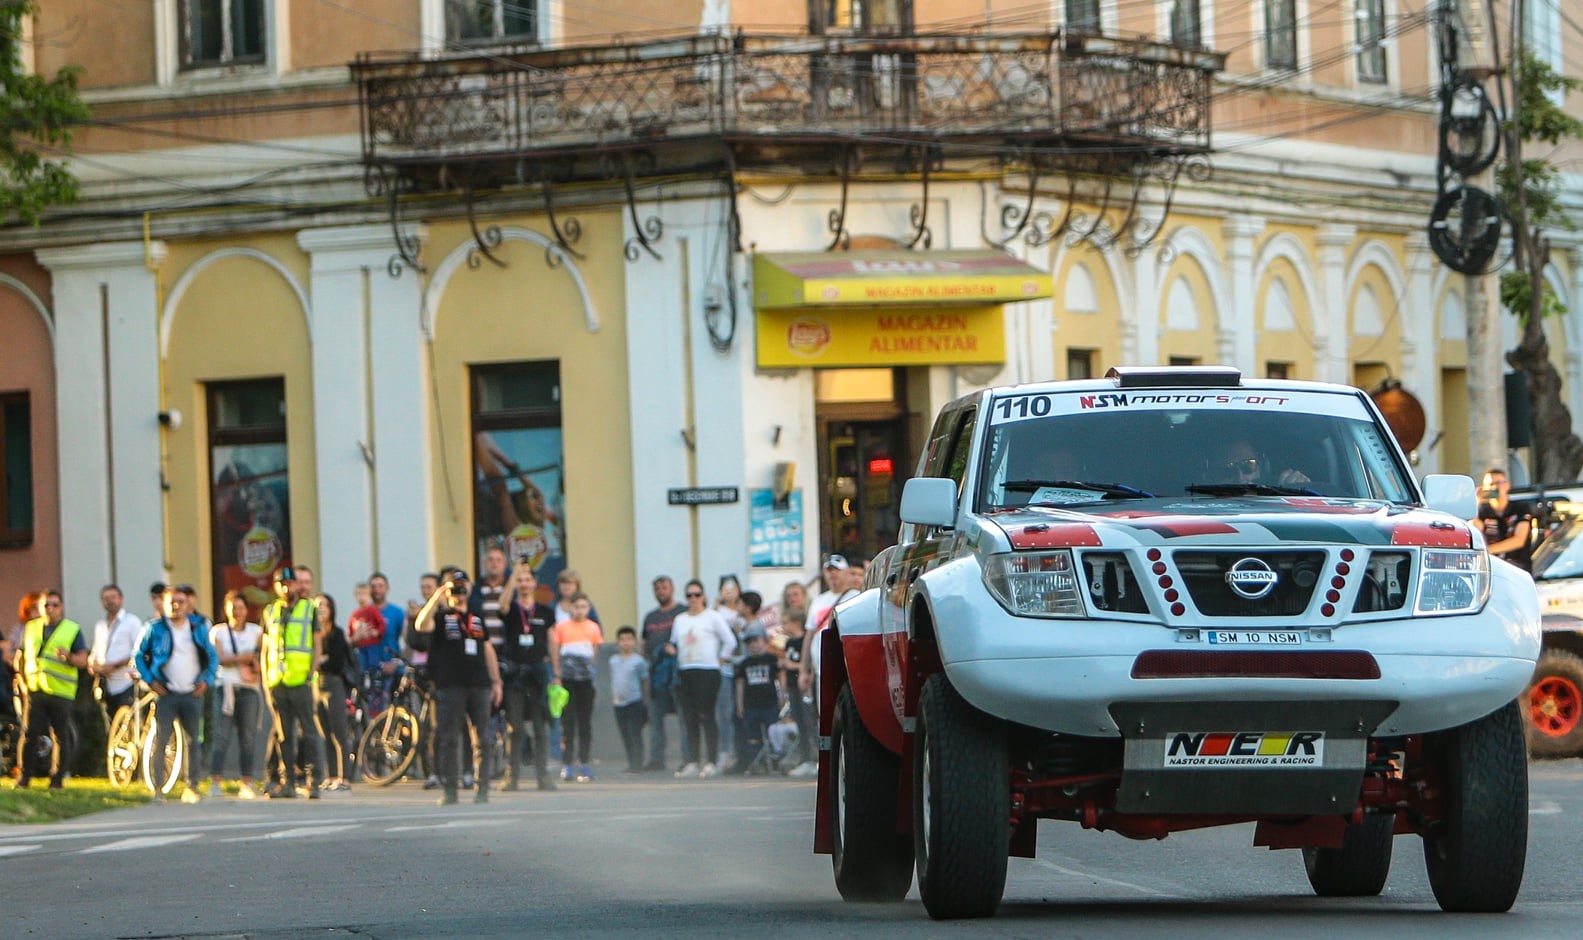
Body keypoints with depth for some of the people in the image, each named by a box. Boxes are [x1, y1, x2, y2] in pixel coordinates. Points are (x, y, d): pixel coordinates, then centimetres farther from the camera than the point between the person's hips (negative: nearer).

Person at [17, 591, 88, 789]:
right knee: (30, 733, -4)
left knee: (61, 736, 0)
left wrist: (68, 656, -22)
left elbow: (83, 660, -1)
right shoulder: (31, 628, 15)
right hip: (35, 690, 2)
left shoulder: (73, 630, 5)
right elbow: (21, 656, 20)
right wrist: (23, 679, 10)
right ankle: (25, 776, 6)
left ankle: (58, 778, 8)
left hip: (61, 692, -2)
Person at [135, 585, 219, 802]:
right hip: (166, 694, -2)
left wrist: (206, 680, 3)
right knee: (160, 741, -6)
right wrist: (150, 680, -3)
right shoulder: (155, 629, 2)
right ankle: (158, 788, -4)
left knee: (193, 741, 1)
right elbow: (139, 655, 7)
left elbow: (213, 657, 17)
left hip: (192, 694, 2)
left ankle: (192, 786, 9)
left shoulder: (198, 630, 9)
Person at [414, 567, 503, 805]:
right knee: (449, 740, -4)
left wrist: (496, 681, 18)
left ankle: (482, 789, 5)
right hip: (450, 685, -4)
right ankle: (449, 790, -2)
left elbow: (487, 649, 23)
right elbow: (421, 625, -19)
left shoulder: (477, 618, 19)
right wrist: (437, 597, -24)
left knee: (482, 740, 1)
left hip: (479, 685, 4)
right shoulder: (441, 617, 3)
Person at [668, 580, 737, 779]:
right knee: (690, 718, 3)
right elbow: (674, 643, 21)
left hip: (708, 672, -5)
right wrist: (672, 650, 0)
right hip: (685, 671, 5)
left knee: (706, 716, -9)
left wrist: (721, 659, -1)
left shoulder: (713, 617, 1)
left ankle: (711, 762, -8)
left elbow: (730, 641, 1)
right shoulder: (679, 619, 17)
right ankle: (692, 763, 4)